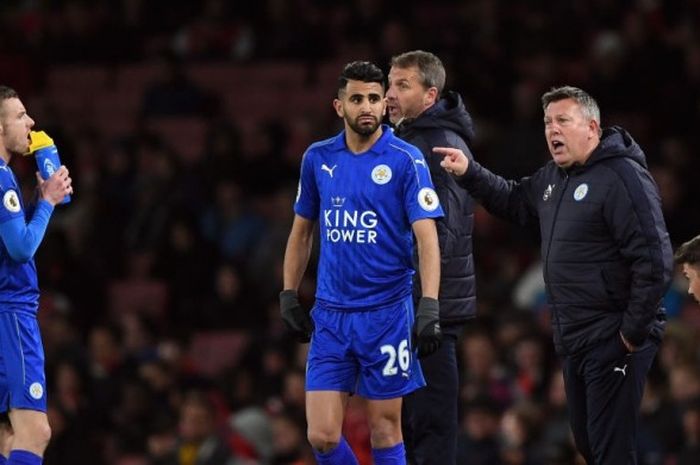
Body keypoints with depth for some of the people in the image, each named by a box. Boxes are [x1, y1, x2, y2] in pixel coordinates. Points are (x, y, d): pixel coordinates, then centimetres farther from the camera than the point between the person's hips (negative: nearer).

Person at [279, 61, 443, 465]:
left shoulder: (406, 159, -6)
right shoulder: (318, 158, 6)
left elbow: (427, 235, -12)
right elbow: (302, 230, 18)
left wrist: (430, 305, -22)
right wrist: (289, 295, 14)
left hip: (386, 314, -3)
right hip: (330, 315, 3)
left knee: (385, 432, 2)